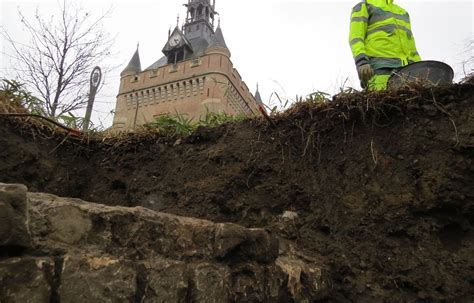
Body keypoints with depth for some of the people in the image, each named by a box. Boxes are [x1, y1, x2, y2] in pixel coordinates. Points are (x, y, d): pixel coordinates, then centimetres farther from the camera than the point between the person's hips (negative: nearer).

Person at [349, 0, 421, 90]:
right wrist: (361, 62, -18)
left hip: (406, 68, 5)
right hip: (379, 66, -5)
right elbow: (355, 37, 0)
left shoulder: (403, 12, 35)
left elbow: (410, 46, 29)